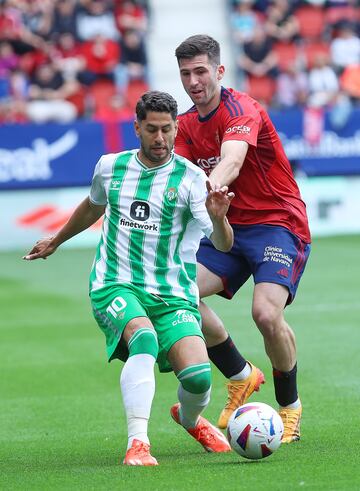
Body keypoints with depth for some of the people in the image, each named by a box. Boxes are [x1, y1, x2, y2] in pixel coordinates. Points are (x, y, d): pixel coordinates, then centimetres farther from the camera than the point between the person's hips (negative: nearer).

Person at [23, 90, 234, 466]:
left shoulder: (190, 178, -4)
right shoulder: (110, 167, 7)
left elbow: (223, 244, -15)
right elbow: (92, 206, 31)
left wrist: (218, 218, -37)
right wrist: (55, 241, 44)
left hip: (173, 295, 0)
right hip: (115, 287, 1)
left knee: (198, 376, -19)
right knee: (144, 338, -34)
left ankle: (189, 418, 20)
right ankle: (137, 443, -39)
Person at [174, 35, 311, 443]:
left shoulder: (241, 110, -16)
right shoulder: (186, 124, 7)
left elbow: (230, 164, -35)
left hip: (278, 224, -7)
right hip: (229, 227, 7)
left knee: (267, 313, -27)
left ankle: (290, 407, -1)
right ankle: (241, 377, 5)